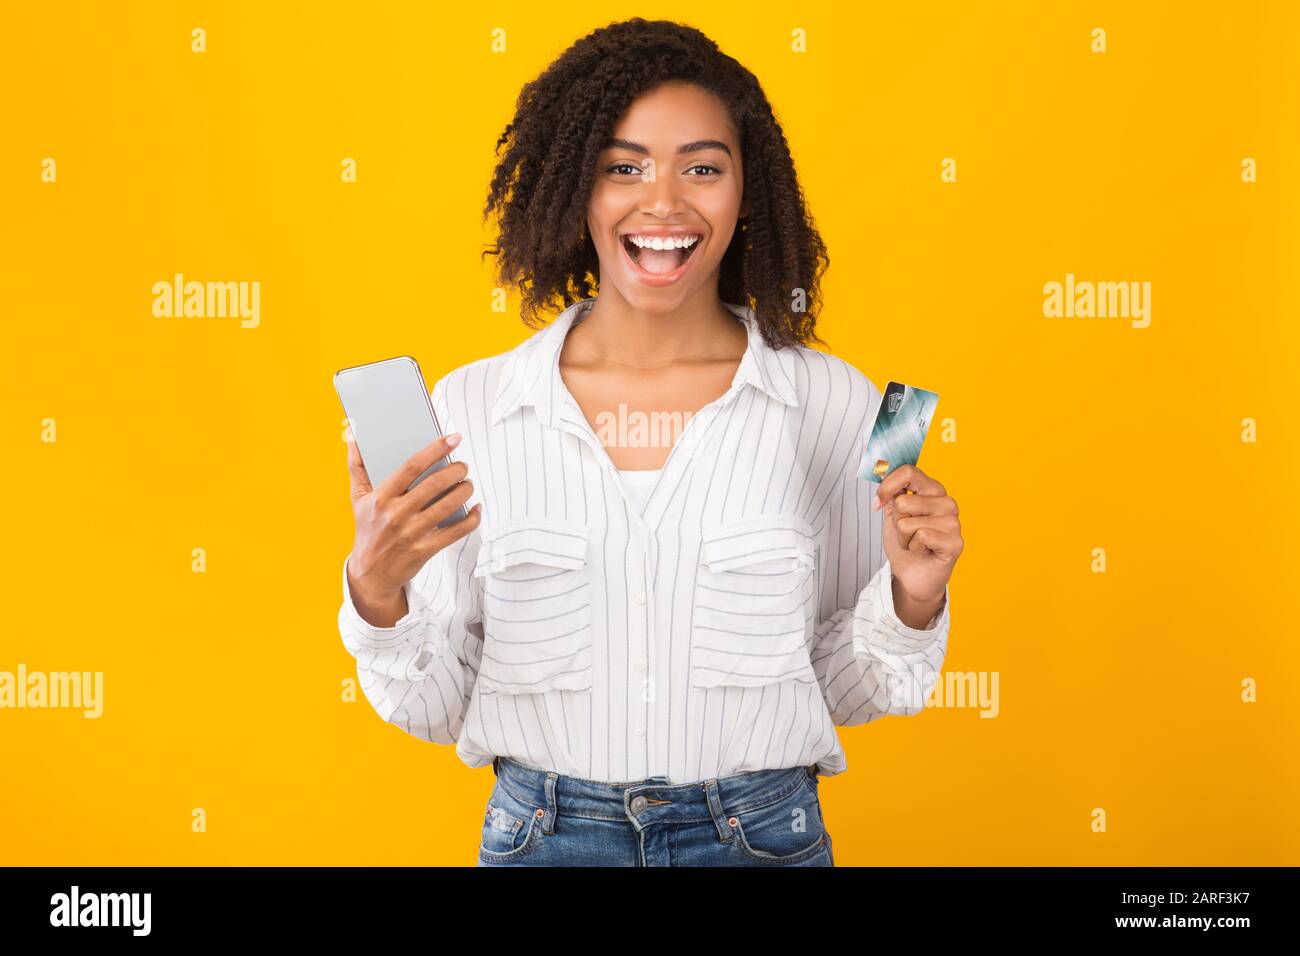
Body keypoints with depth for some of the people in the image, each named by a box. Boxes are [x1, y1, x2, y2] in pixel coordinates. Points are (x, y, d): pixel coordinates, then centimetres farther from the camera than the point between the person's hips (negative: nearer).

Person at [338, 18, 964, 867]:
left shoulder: (832, 405, -7)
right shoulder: (473, 405, -7)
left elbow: (844, 689, 3)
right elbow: (434, 704, -1)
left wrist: (912, 599, -14)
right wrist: (376, 594, -18)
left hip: (760, 833, 0)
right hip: (541, 833, 0)